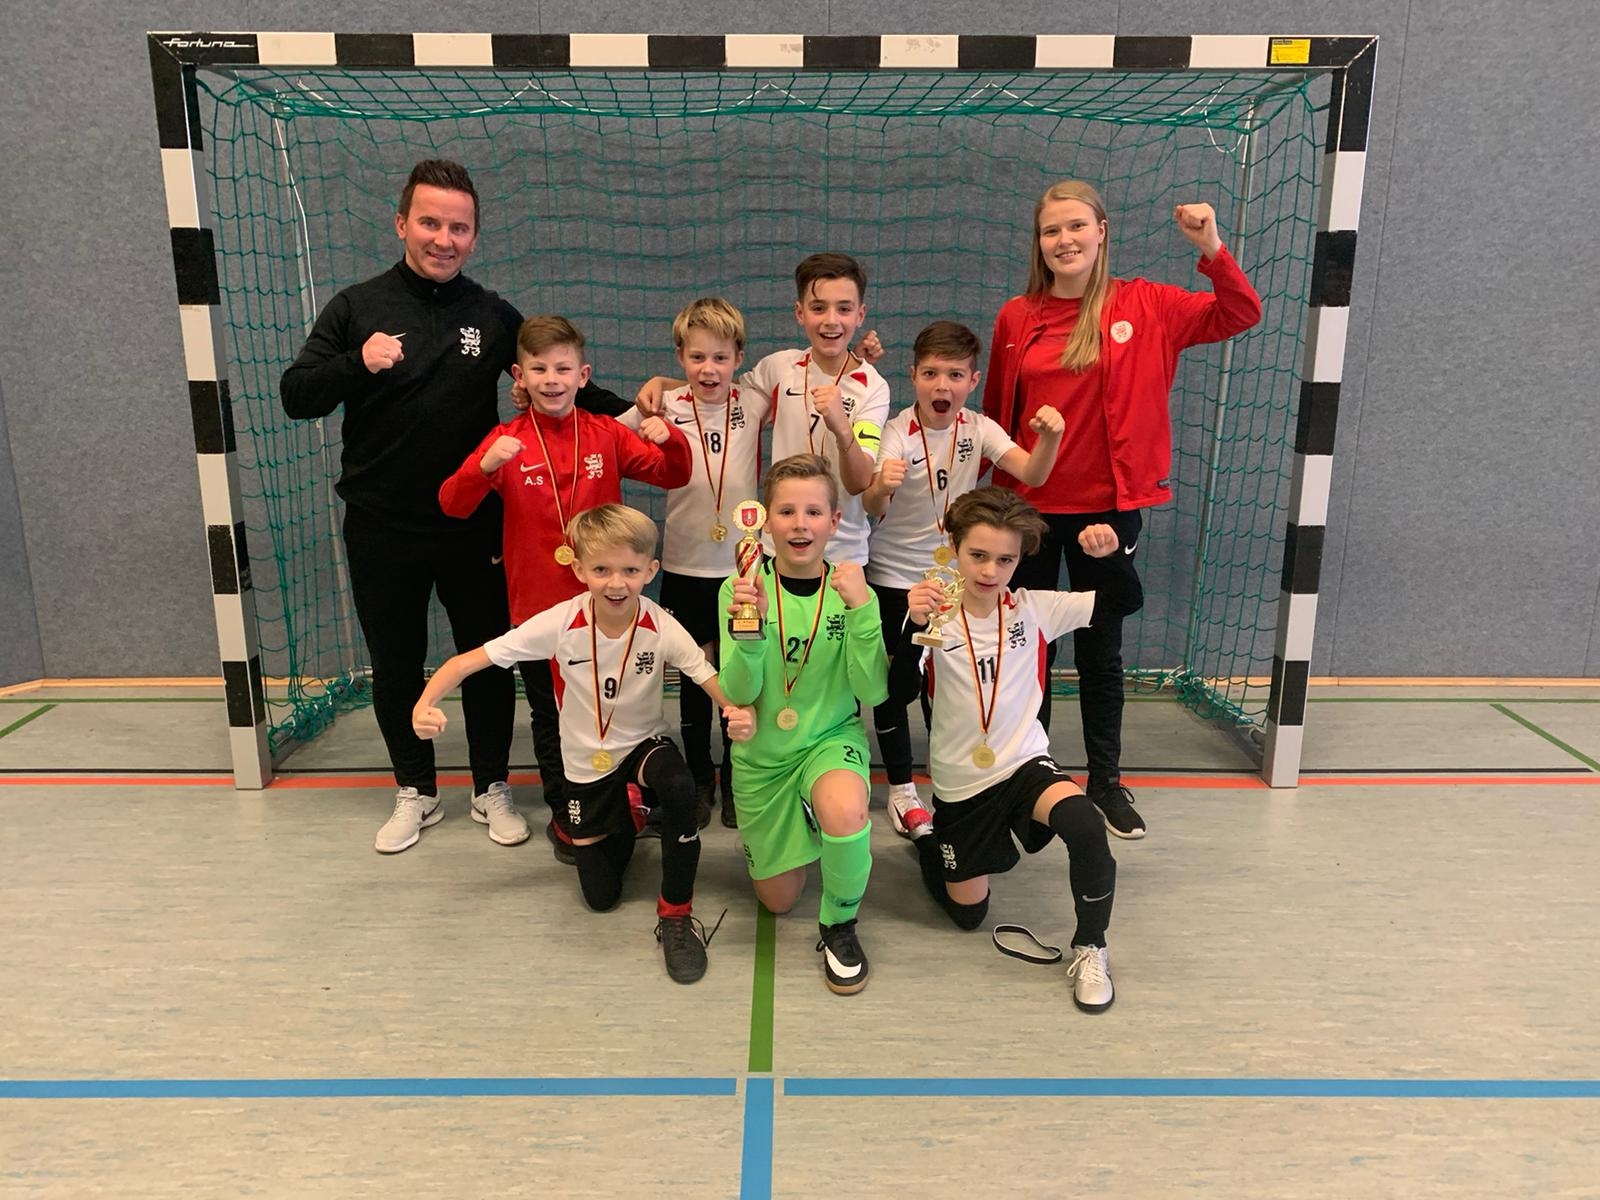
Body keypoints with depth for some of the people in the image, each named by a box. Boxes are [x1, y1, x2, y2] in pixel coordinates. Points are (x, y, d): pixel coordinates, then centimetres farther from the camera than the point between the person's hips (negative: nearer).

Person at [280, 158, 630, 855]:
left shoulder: (494, 316, 2)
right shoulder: (356, 308, -1)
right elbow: (295, 397, -4)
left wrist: (631, 411, -7)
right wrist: (357, 364, -23)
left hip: (473, 528, 0)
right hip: (381, 530, 0)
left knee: (488, 658, 10)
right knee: (395, 665, 12)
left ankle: (491, 788, 30)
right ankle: (415, 792, 32)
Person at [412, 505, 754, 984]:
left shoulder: (661, 628, -23)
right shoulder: (560, 624, -24)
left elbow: (715, 682, -26)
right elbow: (469, 660, -21)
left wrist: (739, 711, -49)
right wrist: (426, 702, -39)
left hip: (644, 744, -1)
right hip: (587, 761, 1)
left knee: (679, 788, -37)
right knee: (601, 895, 5)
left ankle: (675, 915, -14)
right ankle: (617, 824, 41)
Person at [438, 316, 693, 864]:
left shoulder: (606, 433, 0)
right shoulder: (507, 440, -6)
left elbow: (674, 475, 3)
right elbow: (452, 504, -13)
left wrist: (670, 439, -18)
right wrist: (487, 466, -32)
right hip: (538, 607, -1)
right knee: (551, 717, 12)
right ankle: (564, 816, 30)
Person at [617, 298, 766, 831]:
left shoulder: (755, 404, -2)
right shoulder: (666, 407, -4)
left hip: (745, 567, 0)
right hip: (684, 568, 0)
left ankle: (735, 781, 28)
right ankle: (698, 782, 29)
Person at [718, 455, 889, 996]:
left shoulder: (851, 591, -11)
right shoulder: (743, 589, -12)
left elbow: (873, 692, -19)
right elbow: (738, 694, -17)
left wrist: (862, 610, -32)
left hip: (832, 738, -1)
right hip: (761, 752, 1)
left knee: (845, 810, -36)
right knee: (778, 898, 12)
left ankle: (840, 925, -6)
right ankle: (795, 822, 45)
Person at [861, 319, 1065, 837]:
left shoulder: (978, 429, -7)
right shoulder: (897, 433, -18)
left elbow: (1031, 474, -20)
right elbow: (872, 510, -31)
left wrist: (1049, 438, -40)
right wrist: (881, 488, -54)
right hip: (894, 577, -2)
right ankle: (901, 789, 21)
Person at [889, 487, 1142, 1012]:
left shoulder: (1033, 609, -6)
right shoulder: (936, 618, -13)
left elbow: (1124, 601, -8)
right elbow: (899, 692, -26)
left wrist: (1111, 555, -27)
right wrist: (913, 627, -41)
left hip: (1026, 763, 1)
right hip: (960, 783, 0)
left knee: (1086, 827, -32)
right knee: (968, 913, 12)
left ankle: (1090, 950, -8)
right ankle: (925, 836, 43)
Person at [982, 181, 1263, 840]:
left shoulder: (1144, 305, -1)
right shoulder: (1016, 318, 1)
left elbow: (1239, 316, -5)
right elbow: (995, 416, 6)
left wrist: (1212, 249, -20)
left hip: (1108, 507, -1)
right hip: (1027, 507, 1)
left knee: (1100, 650, 11)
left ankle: (1106, 779, 27)